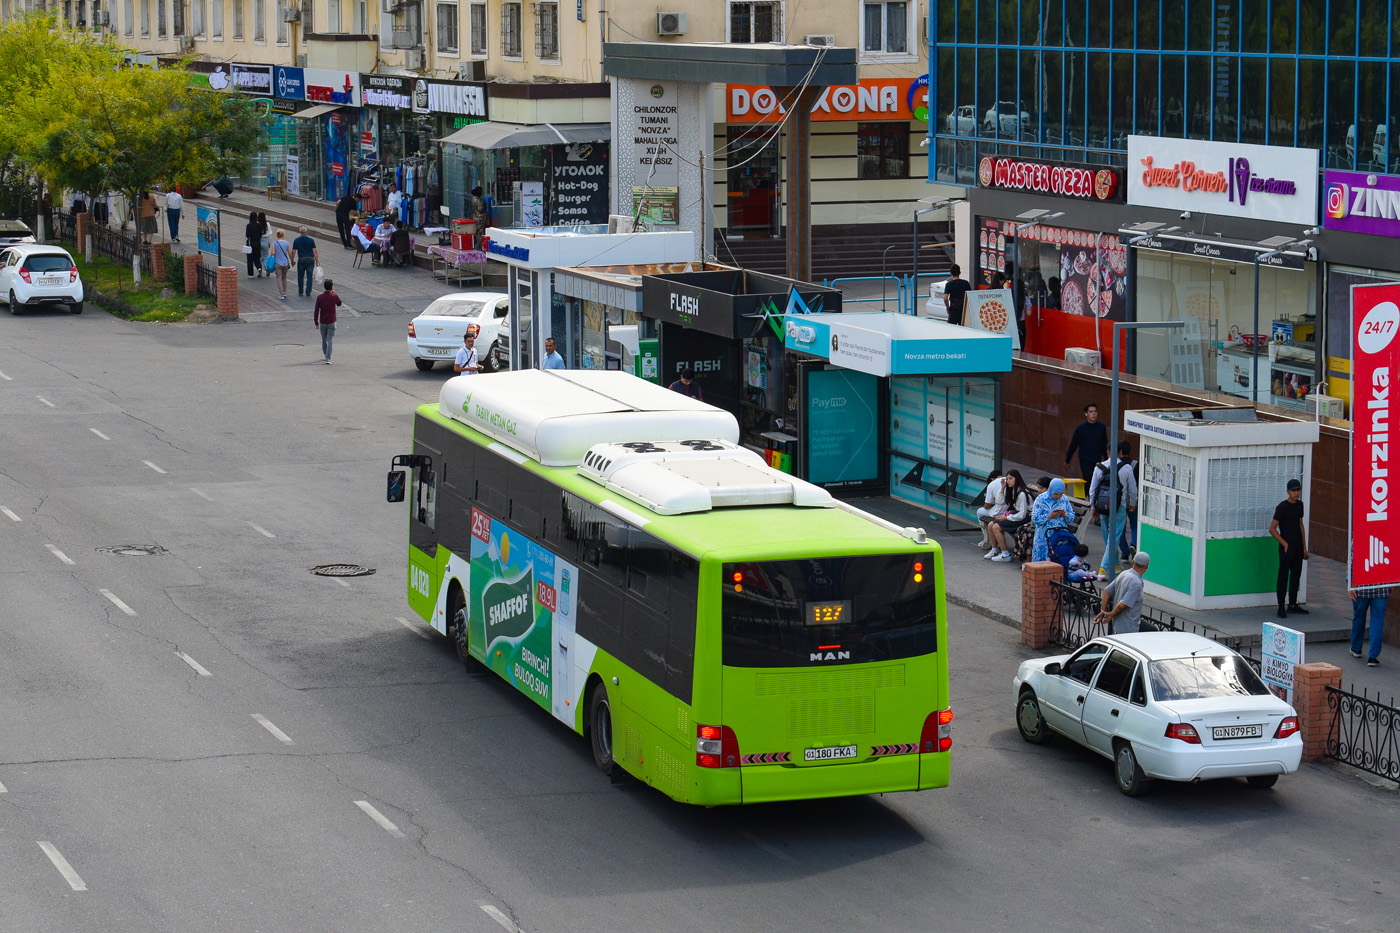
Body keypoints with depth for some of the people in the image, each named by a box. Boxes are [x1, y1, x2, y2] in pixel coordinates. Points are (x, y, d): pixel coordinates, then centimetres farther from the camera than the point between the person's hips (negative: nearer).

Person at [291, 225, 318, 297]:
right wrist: (317, 261, 1)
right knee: (309, 276, 2)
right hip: (310, 260, 0)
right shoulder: (311, 240, -4)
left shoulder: (296, 241, -3)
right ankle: (308, 293, -1)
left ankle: (300, 292, 23)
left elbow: (293, 251, -1)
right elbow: (315, 251, -5)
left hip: (301, 260, 0)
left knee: (300, 276, 17)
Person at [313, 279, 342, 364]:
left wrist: (316, 322, 2)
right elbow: (339, 304, 14)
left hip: (322, 322, 1)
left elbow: (316, 311, -6)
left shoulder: (319, 297, -7)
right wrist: (333, 293, 17)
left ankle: (326, 355, 35)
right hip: (332, 322, -1)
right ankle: (328, 359, -15)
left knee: (324, 340, 18)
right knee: (330, 340, -4)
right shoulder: (335, 296, -9)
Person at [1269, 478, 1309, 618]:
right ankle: (1281, 607, -1)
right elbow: (1272, 529, -12)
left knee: (1296, 575, 12)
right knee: (1283, 576, -4)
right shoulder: (1282, 507, -11)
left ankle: (1293, 605, 22)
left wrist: (1304, 547, 16)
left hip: (1298, 547, 7)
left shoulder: (1299, 505, 11)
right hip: (1287, 548, -7)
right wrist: (1284, 544, -14)